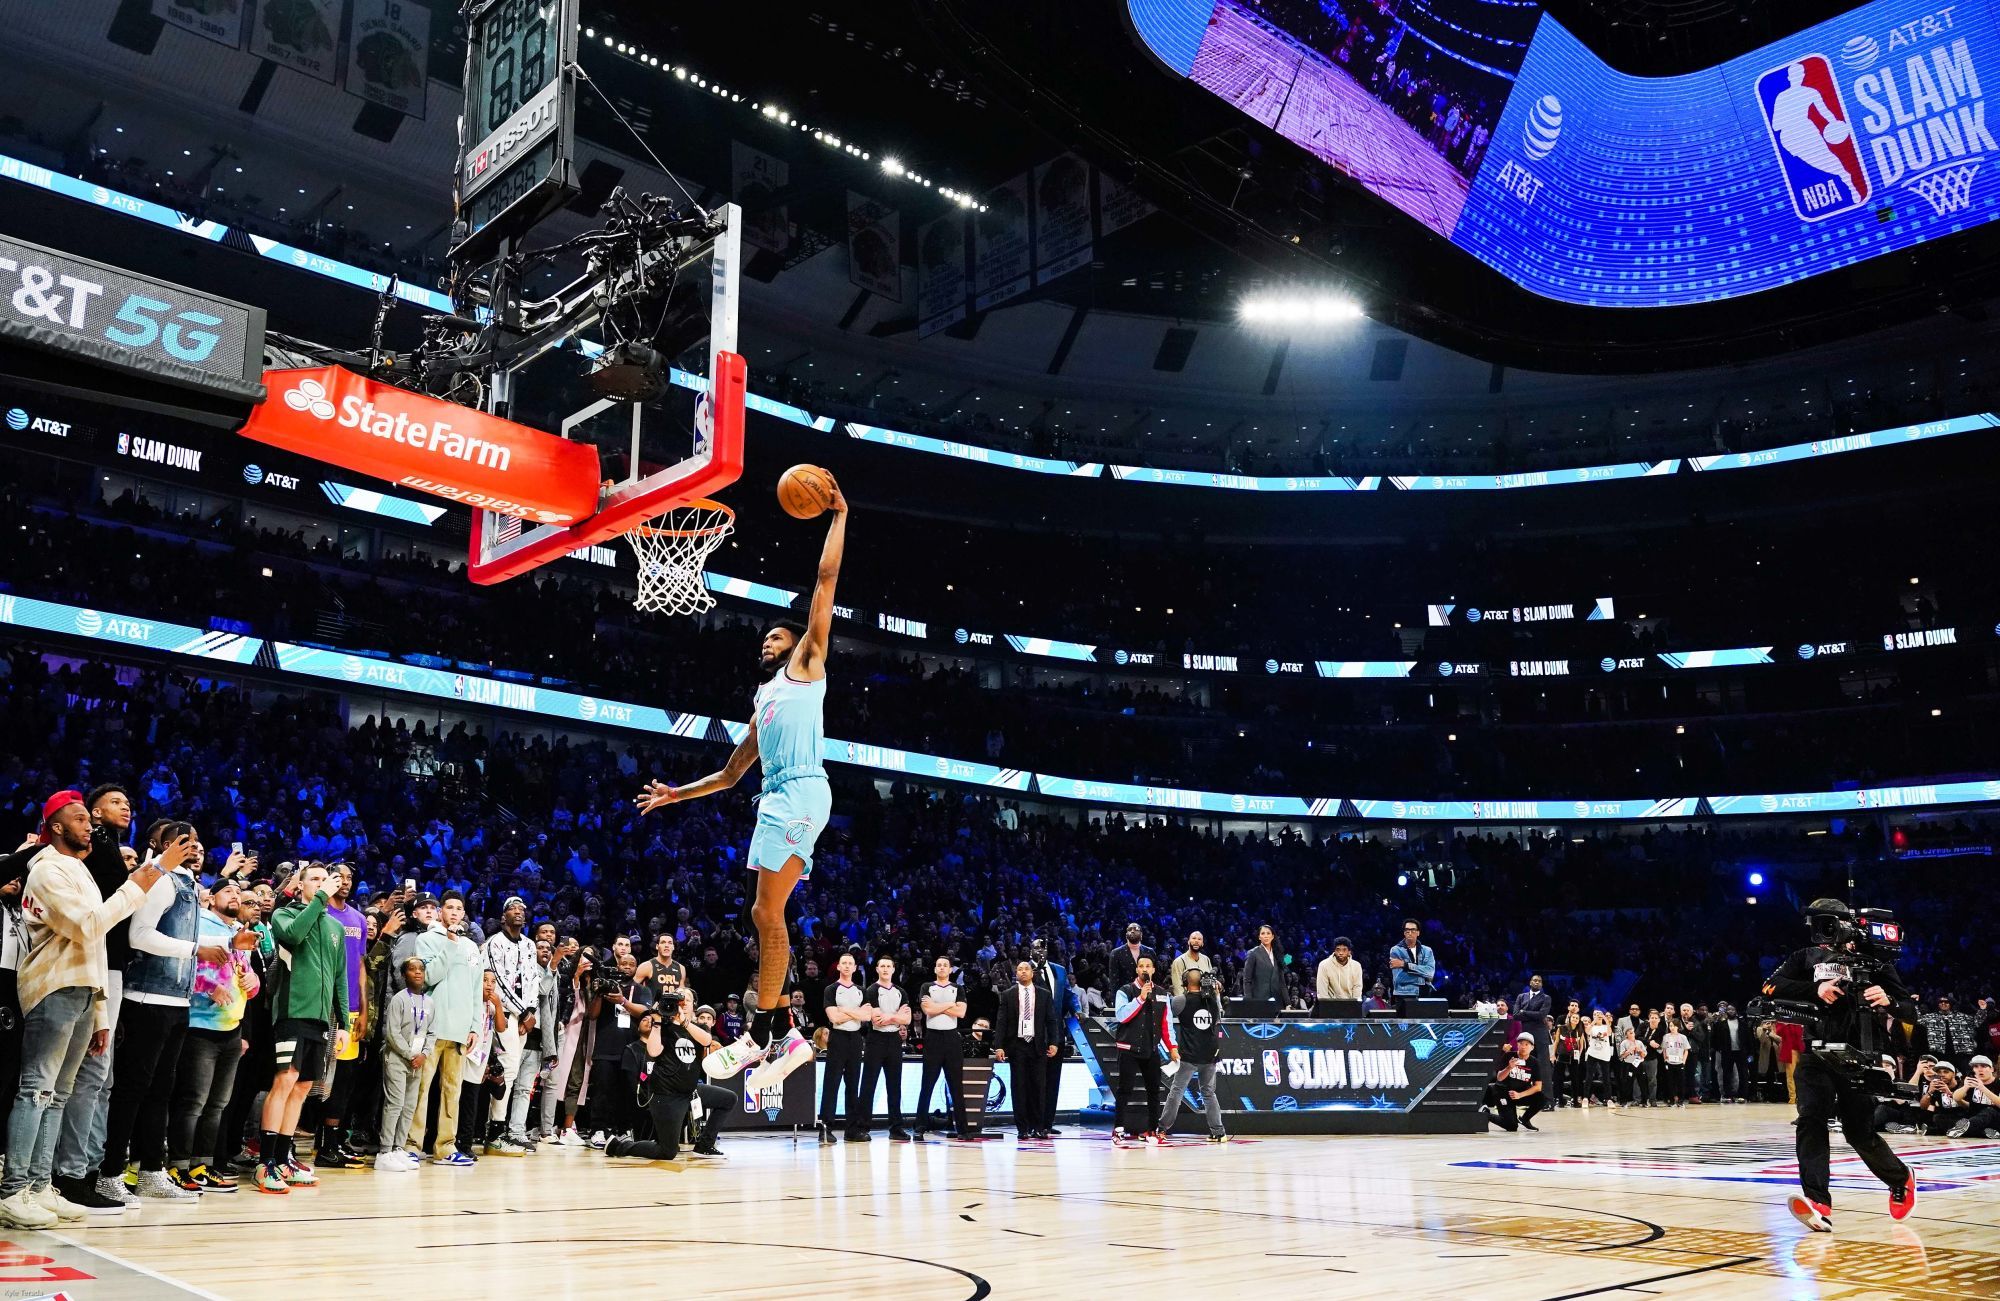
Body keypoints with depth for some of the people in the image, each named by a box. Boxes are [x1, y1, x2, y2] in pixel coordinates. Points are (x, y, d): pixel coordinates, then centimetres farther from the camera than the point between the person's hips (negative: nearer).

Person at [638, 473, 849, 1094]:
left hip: (801, 793, -8)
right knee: (767, 914, 4)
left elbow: (825, 581, 5)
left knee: (767, 911, -13)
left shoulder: (806, 665, 11)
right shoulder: (763, 705, 31)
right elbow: (729, 774, 37)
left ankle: (765, 1032, -10)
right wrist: (676, 794, 35)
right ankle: (779, 1032, 7)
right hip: (776, 799, 8)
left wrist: (838, 516, 5)